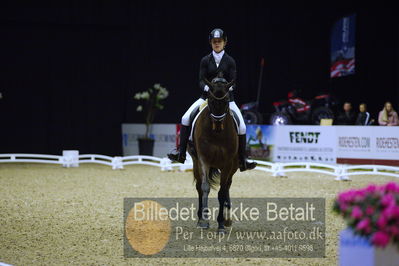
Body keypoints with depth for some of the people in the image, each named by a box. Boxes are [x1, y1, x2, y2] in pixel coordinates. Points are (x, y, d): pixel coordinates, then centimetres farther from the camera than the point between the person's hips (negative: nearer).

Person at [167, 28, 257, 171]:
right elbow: (201, 81, -1)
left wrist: (228, 87, -26)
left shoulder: (230, 61, 2)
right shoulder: (205, 60, 4)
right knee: (186, 118, -18)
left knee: (241, 127, -14)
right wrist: (208, 88, -23)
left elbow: (233, 83, -3)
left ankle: (242, 161, 0)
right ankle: (181, 154, -13)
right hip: (207, 96, 1)